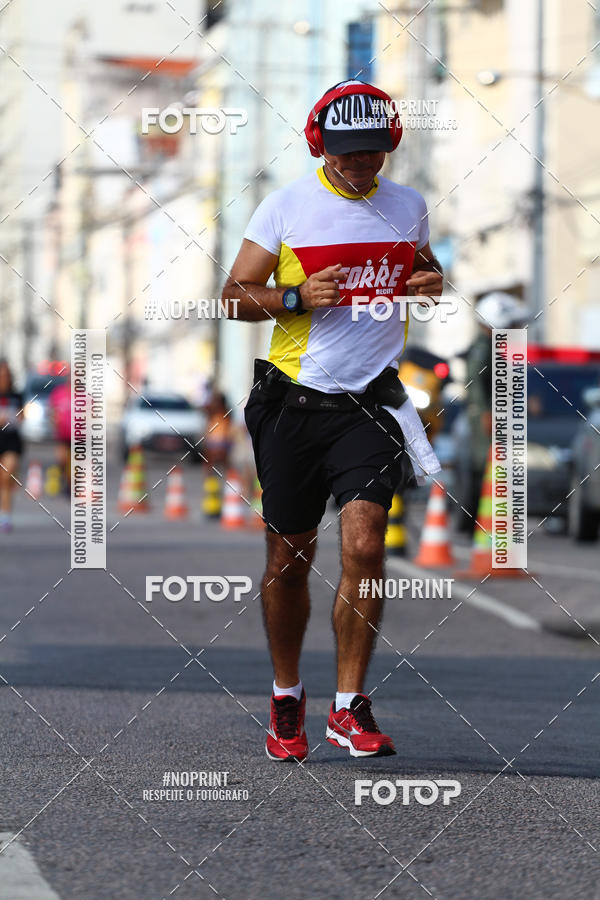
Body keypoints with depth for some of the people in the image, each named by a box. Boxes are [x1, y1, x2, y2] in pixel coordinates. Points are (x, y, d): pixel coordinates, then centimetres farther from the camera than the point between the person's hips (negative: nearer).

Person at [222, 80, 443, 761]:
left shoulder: (407, 207, 7)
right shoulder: (285, 206, -1)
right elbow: (235, 293, 1)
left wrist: (431, 282, 2)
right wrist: (298, 297, -17)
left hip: (371, 405, 1)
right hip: (293, 400, -1)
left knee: (364, 547, -14)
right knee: (288, 558, 6)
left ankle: (349, 708, -6)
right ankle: (286, 699, 25)